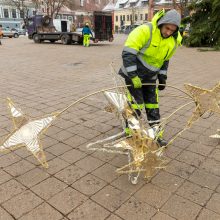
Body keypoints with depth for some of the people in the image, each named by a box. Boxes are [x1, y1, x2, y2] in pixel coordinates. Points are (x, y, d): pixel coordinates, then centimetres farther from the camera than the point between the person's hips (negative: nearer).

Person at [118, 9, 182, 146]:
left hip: (150, 77, 6)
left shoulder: (174, 41, -3)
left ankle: (156, 133, 23)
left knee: (153, 104, 9)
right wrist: (133, 76, -27)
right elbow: (128, 54, -26)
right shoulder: (145, 31, -24)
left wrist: (162, 78, 8)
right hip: (133, 74, -6)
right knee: (136, 105, -7)